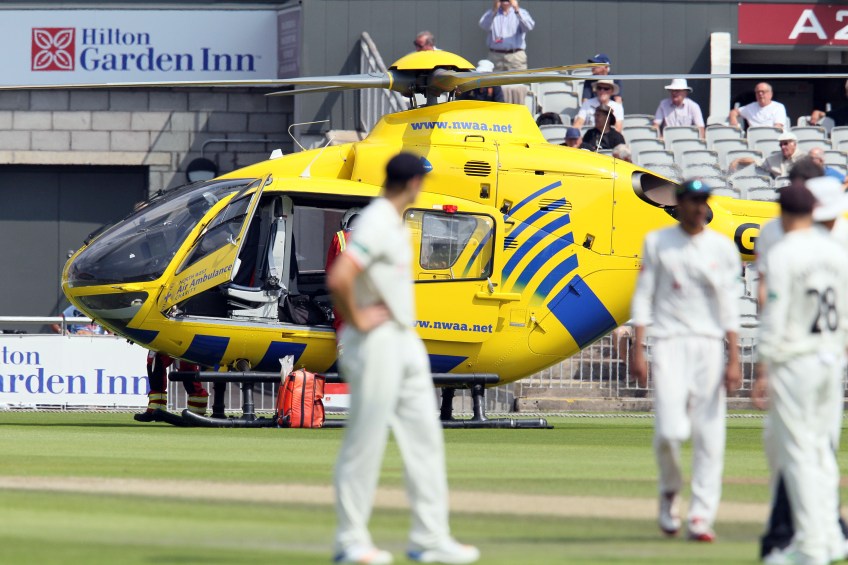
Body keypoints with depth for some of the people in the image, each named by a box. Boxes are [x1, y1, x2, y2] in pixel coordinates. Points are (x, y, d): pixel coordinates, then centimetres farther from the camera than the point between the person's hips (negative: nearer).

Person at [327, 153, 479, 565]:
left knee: (425, 438, 8)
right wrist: (356, 321, -18)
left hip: (405, 342, 10)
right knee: (365, 443, -2)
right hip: (376, 343, -10)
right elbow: (339, 279, -31)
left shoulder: (394, 222, 13)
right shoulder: (376, 224, -18)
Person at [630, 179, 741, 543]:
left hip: (709, 345, 1)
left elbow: (729, 306, 5)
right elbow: (643, 297, 5)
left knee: (709, 435, -4)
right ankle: (669, 492, 15)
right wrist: (637, 351, -3)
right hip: (670, 343, -1)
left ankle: (702, 516, 0)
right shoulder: (657, 243, 6)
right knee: (670, 430, -14)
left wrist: (734, 359, -3)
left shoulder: (722, 247, 7)